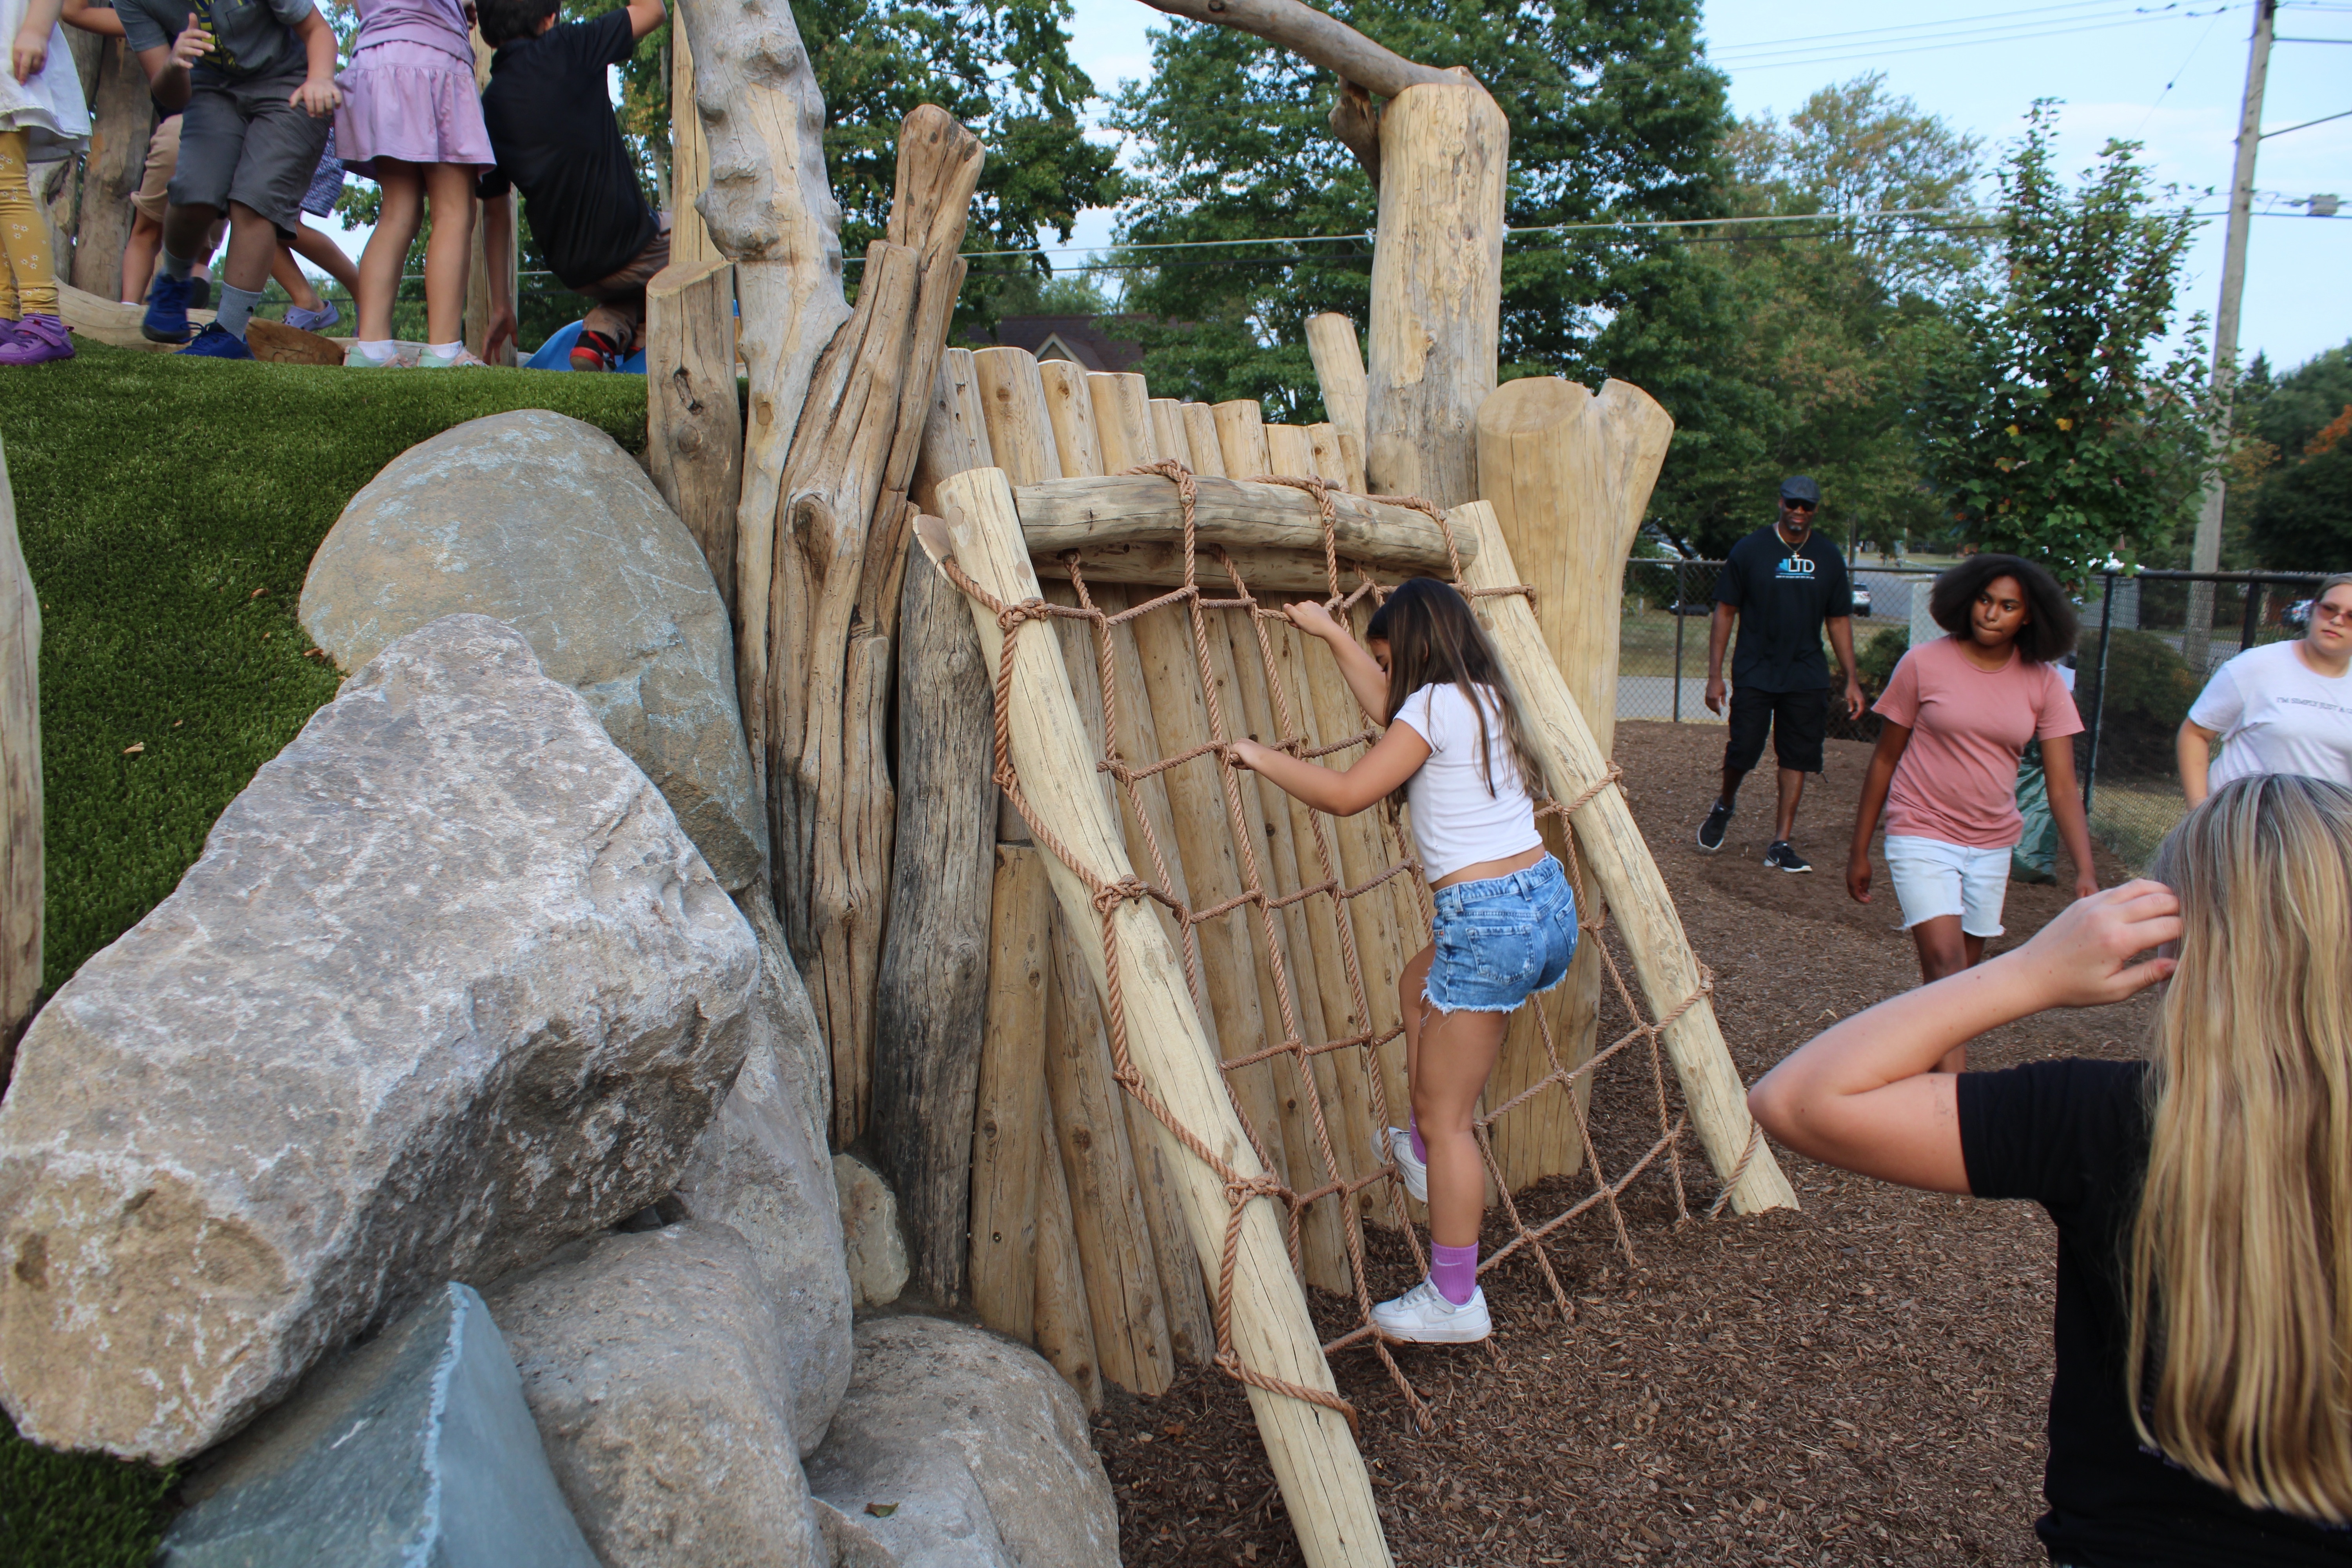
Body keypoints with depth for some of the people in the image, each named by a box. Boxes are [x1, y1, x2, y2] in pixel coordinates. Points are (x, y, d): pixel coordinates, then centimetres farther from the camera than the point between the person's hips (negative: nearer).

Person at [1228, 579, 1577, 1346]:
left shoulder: (1435, 707, -12)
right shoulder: (1485, 697, 15)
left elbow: (1345, 794, -15)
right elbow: (1389, 709, 30)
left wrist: (1261, 757, -2)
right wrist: (1330, 632, 36)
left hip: (1491, 921, -10)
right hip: (1548, 900, 10)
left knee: (1446, 1116, 1)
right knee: (1420, 987, 35)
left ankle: (1455, 1301, 10)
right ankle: (1425, 1151, 37)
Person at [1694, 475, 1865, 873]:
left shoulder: (1828, 558, 7)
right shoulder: (1750, 550, -1)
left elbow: (1839, 621, 12)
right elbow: (1725, 612, 0)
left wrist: (1852, 680, 7)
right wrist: (1715, 675, -5)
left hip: (1807, 678, 3)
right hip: (1755, 673, -2)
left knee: (1797, 758, 1)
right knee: (1743, 751, -6)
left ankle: (1781, 843, 8)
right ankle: (1725, 806, 26)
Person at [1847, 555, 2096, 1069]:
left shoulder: (2044, 683, -1)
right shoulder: (1924, 664, -7)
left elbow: (2063, 787, -2)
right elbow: (1884, 760, 0)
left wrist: (2085, 871, -14)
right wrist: (1859, 851, 2)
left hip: (1993, 846, 4)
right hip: (1923, 836, -4)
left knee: (1965, 976, 12)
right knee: (1946, 967, -16)